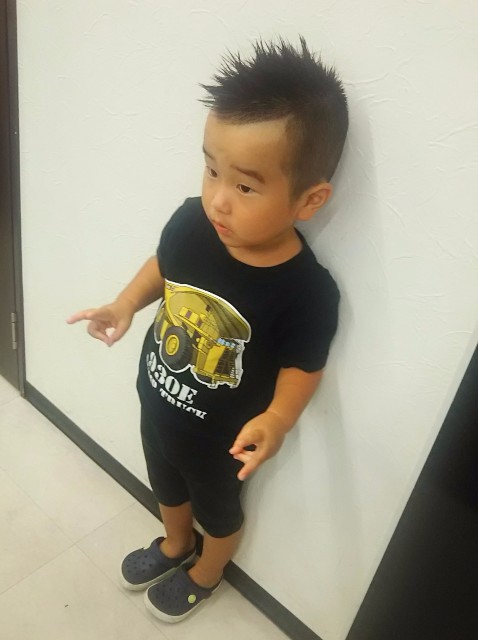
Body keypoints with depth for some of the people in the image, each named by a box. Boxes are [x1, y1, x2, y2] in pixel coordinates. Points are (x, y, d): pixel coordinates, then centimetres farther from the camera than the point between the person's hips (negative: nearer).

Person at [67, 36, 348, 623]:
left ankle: (205, 574, 61)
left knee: (217, 507, 27)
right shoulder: (192, 221, -22)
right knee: (167, 486, 33)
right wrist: (126, 304, -16)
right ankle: (176, 545, 66)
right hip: (157, 404, 5)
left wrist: (277, 419, -35)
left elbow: (302, 368, -18)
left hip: (221, 437, -4)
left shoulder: (306, 291, -33)